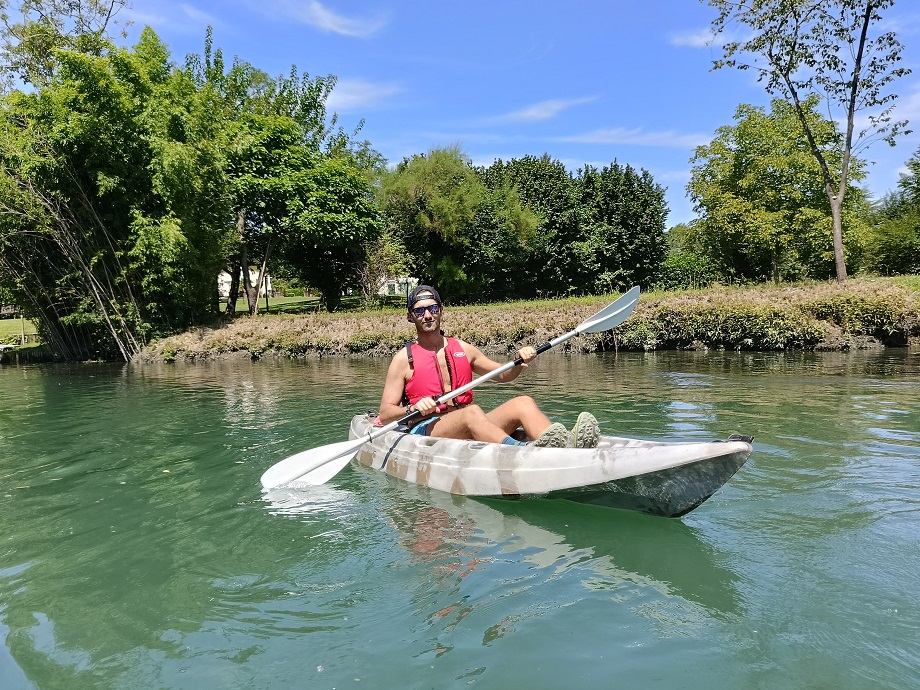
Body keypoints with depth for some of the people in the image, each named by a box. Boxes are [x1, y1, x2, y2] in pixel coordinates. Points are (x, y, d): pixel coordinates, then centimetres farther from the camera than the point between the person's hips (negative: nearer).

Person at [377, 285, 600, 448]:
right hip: (426, 431, -5)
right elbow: (385, 415, 0)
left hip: (470, 430, 5)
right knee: (472, 412, -35)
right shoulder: (404, 358, 3)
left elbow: (502, 375, 25)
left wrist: (520, 362, 4)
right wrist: (414, 408, -20)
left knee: (522, 402, -18)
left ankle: (568, 443, -47)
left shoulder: (462, 349, 16)